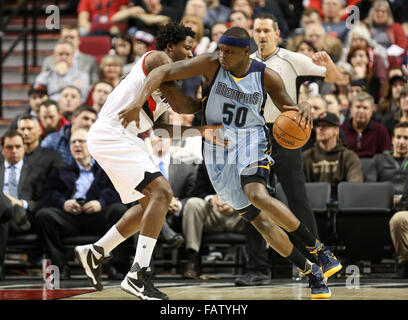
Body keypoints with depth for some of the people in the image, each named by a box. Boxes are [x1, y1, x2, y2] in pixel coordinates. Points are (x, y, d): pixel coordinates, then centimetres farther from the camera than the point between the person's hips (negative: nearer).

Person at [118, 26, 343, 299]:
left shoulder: (266, 76, -7)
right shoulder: (212, 64, -10)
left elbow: (290, 110, 3)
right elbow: (162, 72, -12)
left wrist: (304, 110, -23)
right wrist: (139, 102, -27)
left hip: (250, 142, -1)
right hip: (218, 150, 1)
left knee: (257, 195, -32)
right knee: (260, 220, -6)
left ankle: (318, 248, -20)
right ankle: (310, 272, 5)